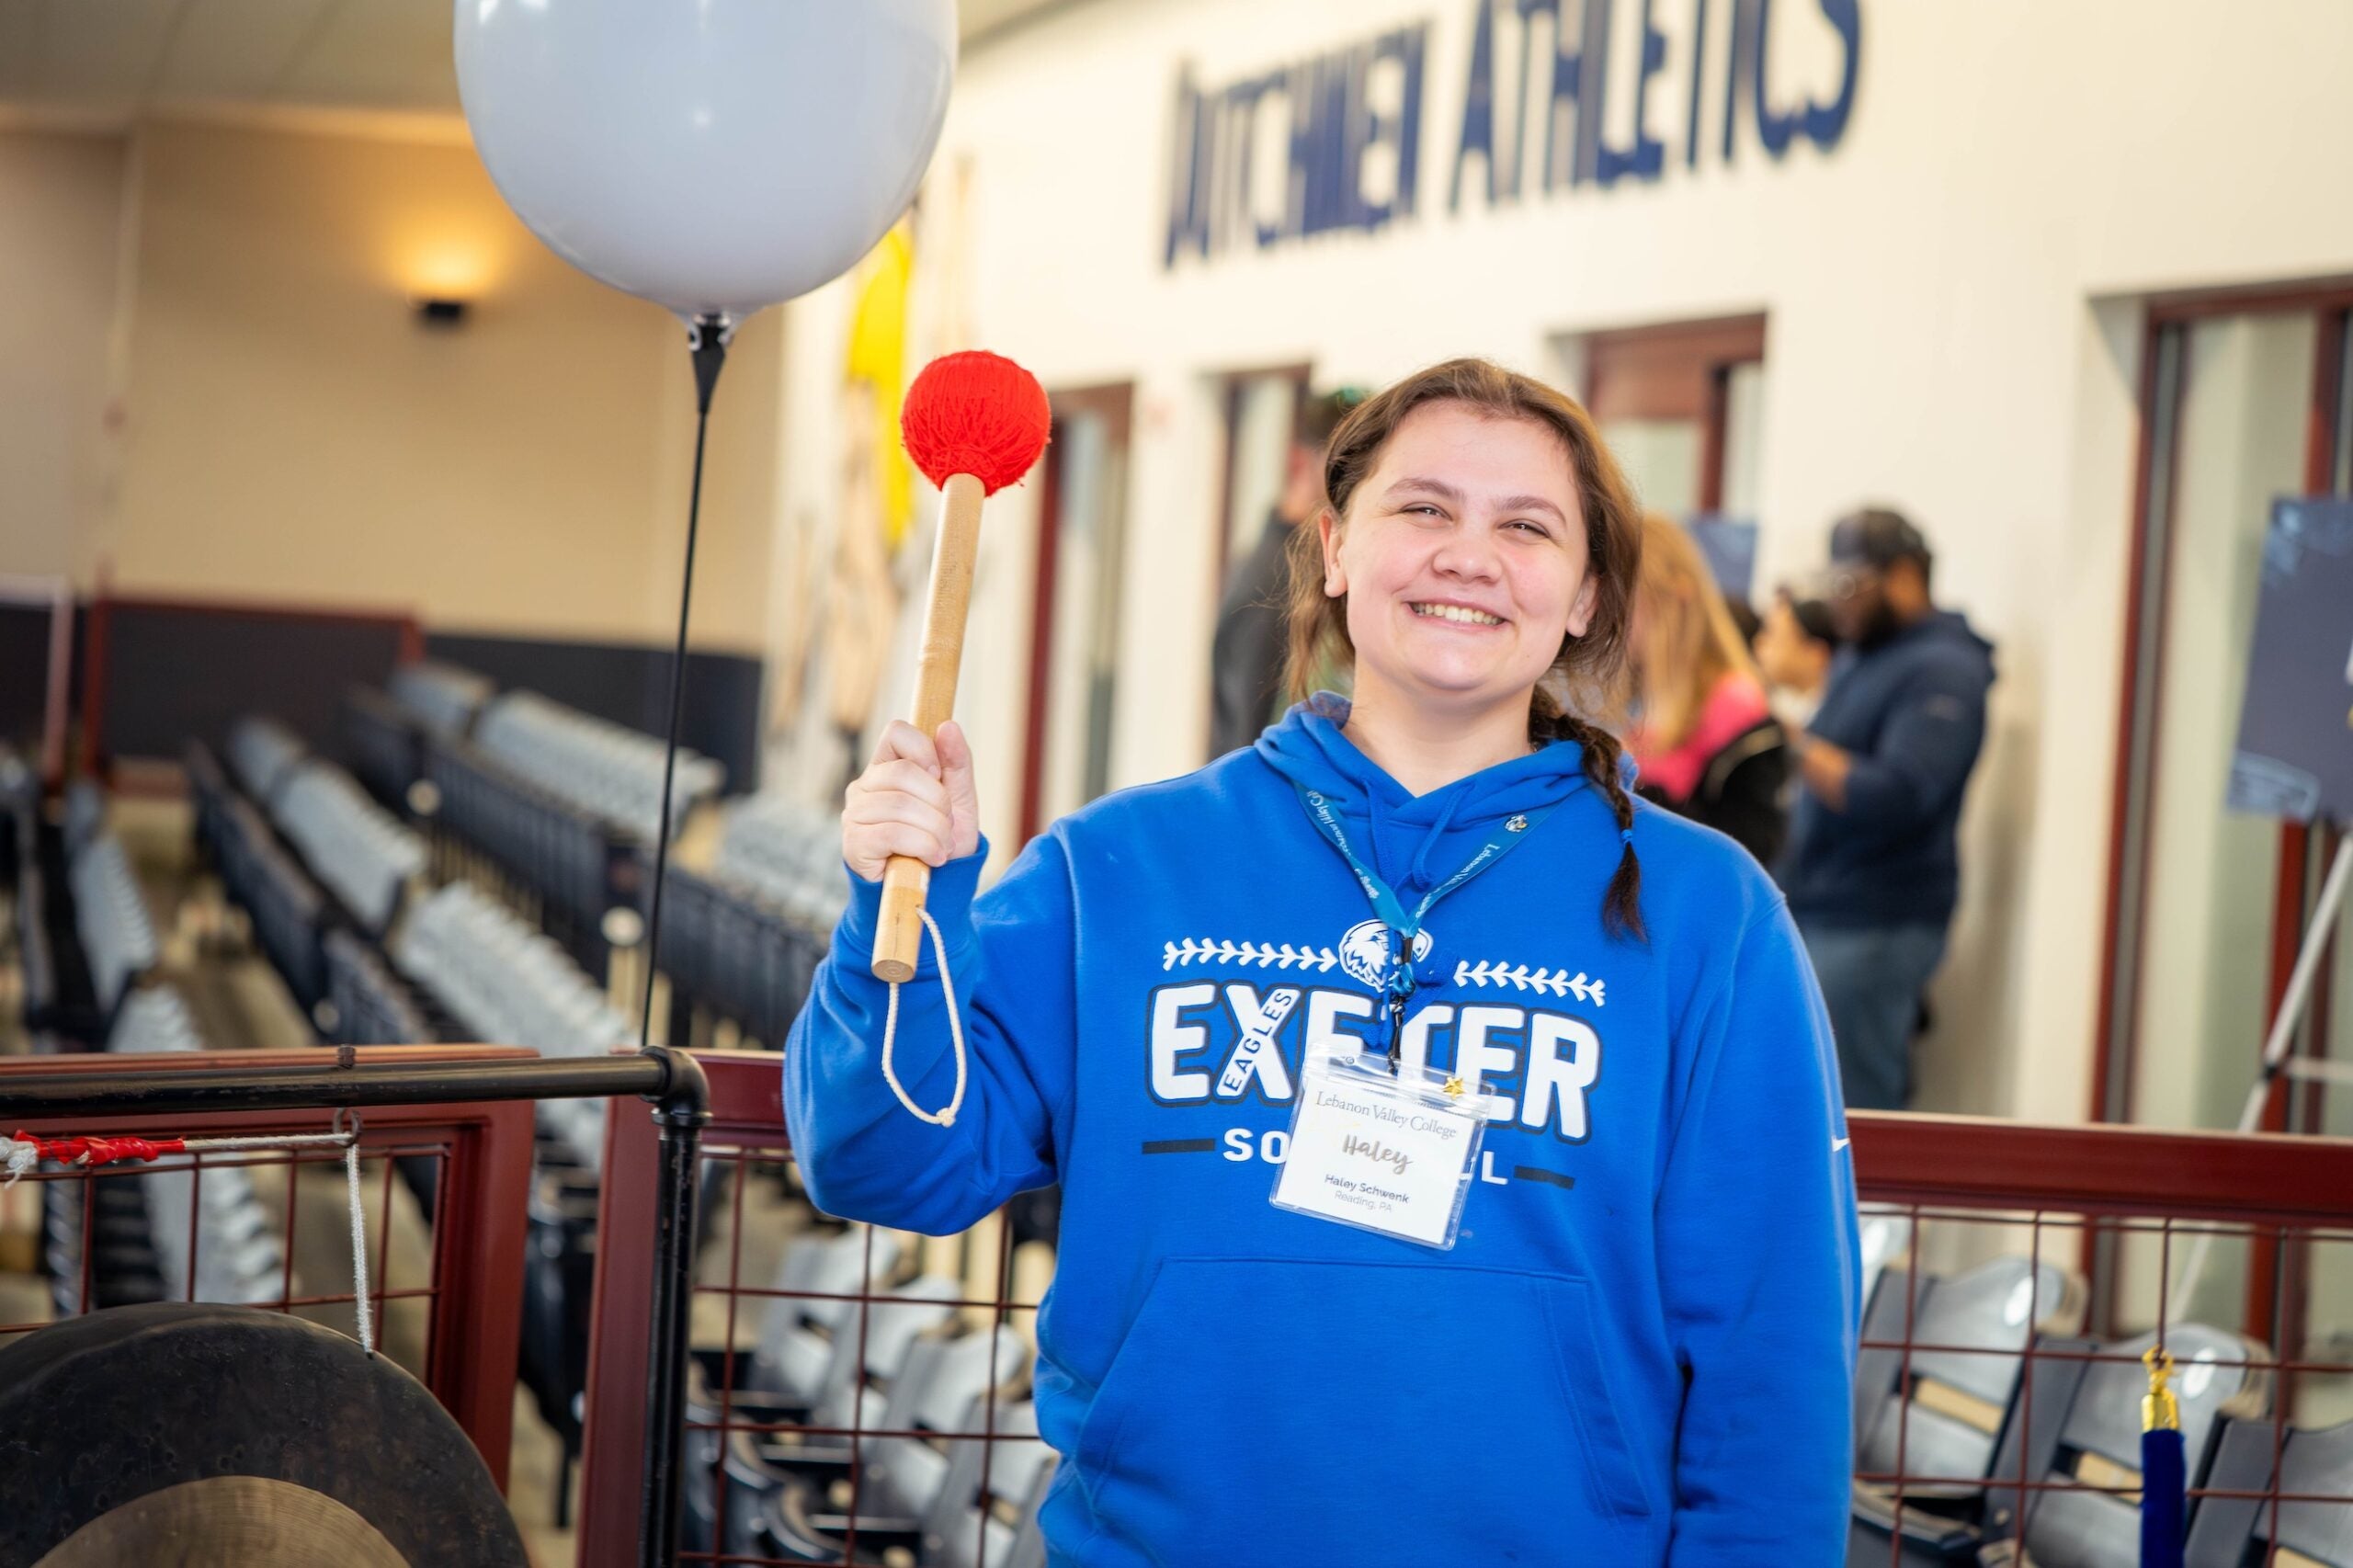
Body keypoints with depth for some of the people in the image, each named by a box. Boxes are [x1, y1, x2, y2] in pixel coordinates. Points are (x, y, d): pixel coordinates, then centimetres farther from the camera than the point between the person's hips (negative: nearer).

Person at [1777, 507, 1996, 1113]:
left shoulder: (1942, 671, -11)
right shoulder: (1855, 658, 18)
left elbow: (1895, 796, -22)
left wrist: (1795, 742, -19)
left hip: (1872, 927, -9)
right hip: (1812, 920, 9)